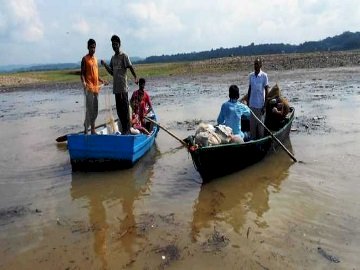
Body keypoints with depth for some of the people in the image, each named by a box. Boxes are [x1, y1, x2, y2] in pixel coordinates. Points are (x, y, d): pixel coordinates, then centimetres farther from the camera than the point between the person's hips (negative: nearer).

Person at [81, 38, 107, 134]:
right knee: (90, 109, -10)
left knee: (95, 110, 10)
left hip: (96, 87, 7)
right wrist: (83, 82, -25)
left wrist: (102, 81, 31)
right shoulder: (85, 59, -3)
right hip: (89, 87, -7)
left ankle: (92, 129, 19)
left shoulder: (95, 58, 18)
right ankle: (87, 129, -4)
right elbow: (82, 73, -8)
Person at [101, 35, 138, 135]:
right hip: (116, 88, 7)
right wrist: (105, 65, 7)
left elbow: (130, 67, -14)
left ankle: (127, 130, 2)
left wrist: (135, 77, -29)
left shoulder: (124, 56, -4)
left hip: (123, 87, -7)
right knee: (119, 110, 11)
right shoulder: (113, 58, 17)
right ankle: (123, 129, 20)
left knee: (125, 109, -4)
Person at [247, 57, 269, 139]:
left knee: (260, 124, 3)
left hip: (260, 105, -4)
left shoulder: (264, 76, -7)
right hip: (252, 104, 4)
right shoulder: (251, 75, 6)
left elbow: (266, 91, -6)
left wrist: (265, 106, -10)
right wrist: (247, 103, 11)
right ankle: (252, 139, 20)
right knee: (252, 124, 9)